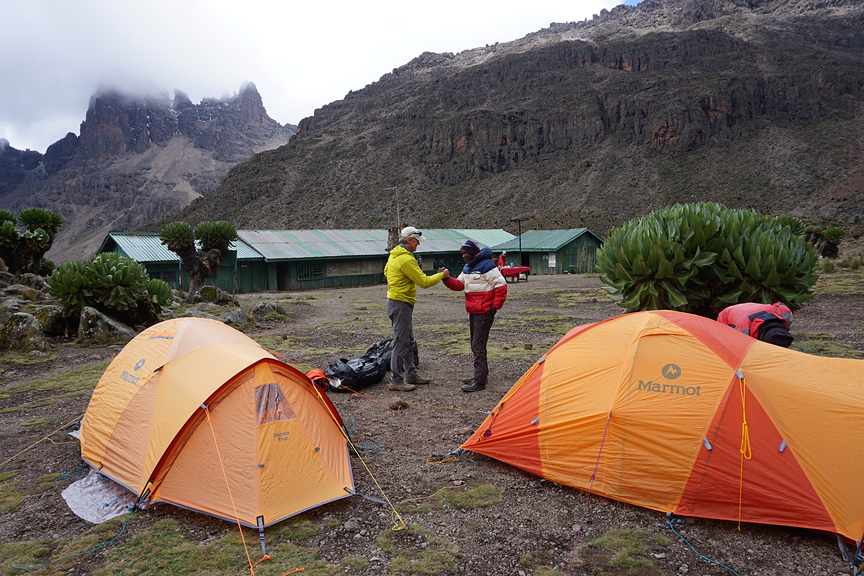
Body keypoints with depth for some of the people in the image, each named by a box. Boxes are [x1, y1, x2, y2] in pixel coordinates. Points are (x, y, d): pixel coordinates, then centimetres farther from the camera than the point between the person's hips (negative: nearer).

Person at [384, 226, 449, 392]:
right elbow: (424, 282, -19)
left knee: (408, 340, 17)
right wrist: (441, 275, -5)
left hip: (395, 300, 11)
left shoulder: (394, 255, 11)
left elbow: (386, 272, 27)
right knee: (401, 341, -5)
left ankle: (411, 374, 26)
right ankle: (396, 381, 1)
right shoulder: (406, 259, -21)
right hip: (401, 304, -11)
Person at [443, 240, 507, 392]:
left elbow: (501, 286, -14)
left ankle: (479, 381, -8)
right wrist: (447, 279, -5)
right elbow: (459, 285, 12)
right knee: (476, 345, 16)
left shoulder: (486, 266, -14)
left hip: (484, 313, -10)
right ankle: (481, 375, 28)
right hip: (473, 312, 10)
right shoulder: (467, 268, 15)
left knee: (478, 345, -11)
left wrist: (495, 306, -15)